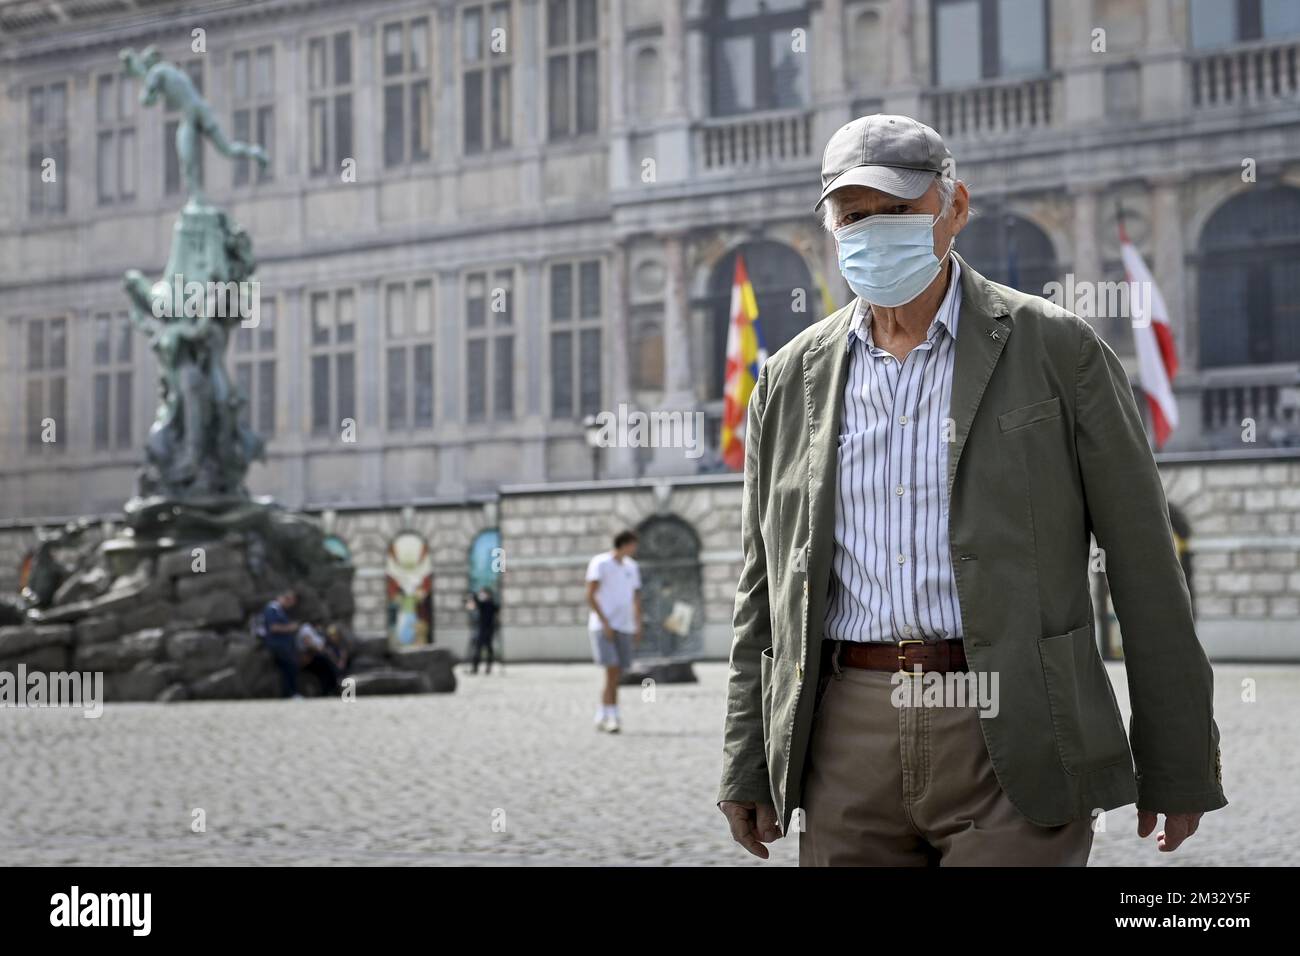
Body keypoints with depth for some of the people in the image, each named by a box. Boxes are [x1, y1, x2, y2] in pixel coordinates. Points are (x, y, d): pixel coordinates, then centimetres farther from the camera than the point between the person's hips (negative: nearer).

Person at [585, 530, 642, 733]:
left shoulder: (631, 567, 15)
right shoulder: (600, 563, -5)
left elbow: (636, 598, 19)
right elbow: (590, 596, -9)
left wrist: (638, 626, 8)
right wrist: (605, 623, -15)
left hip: (624, 627, 6)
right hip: (602, 627, -6)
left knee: (616, 676, 4)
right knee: (612, 671, -16)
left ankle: (602, 717, 12)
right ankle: (612, 716, -16)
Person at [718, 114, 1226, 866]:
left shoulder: (1057, 350, 0)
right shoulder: (792, 379, 11)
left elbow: (1145, 567, 1)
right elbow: (765, 587, 15)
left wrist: (1179, 765, 0)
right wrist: (747, 766, 12)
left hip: (1015, 741, -3)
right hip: (849, 740, 3)